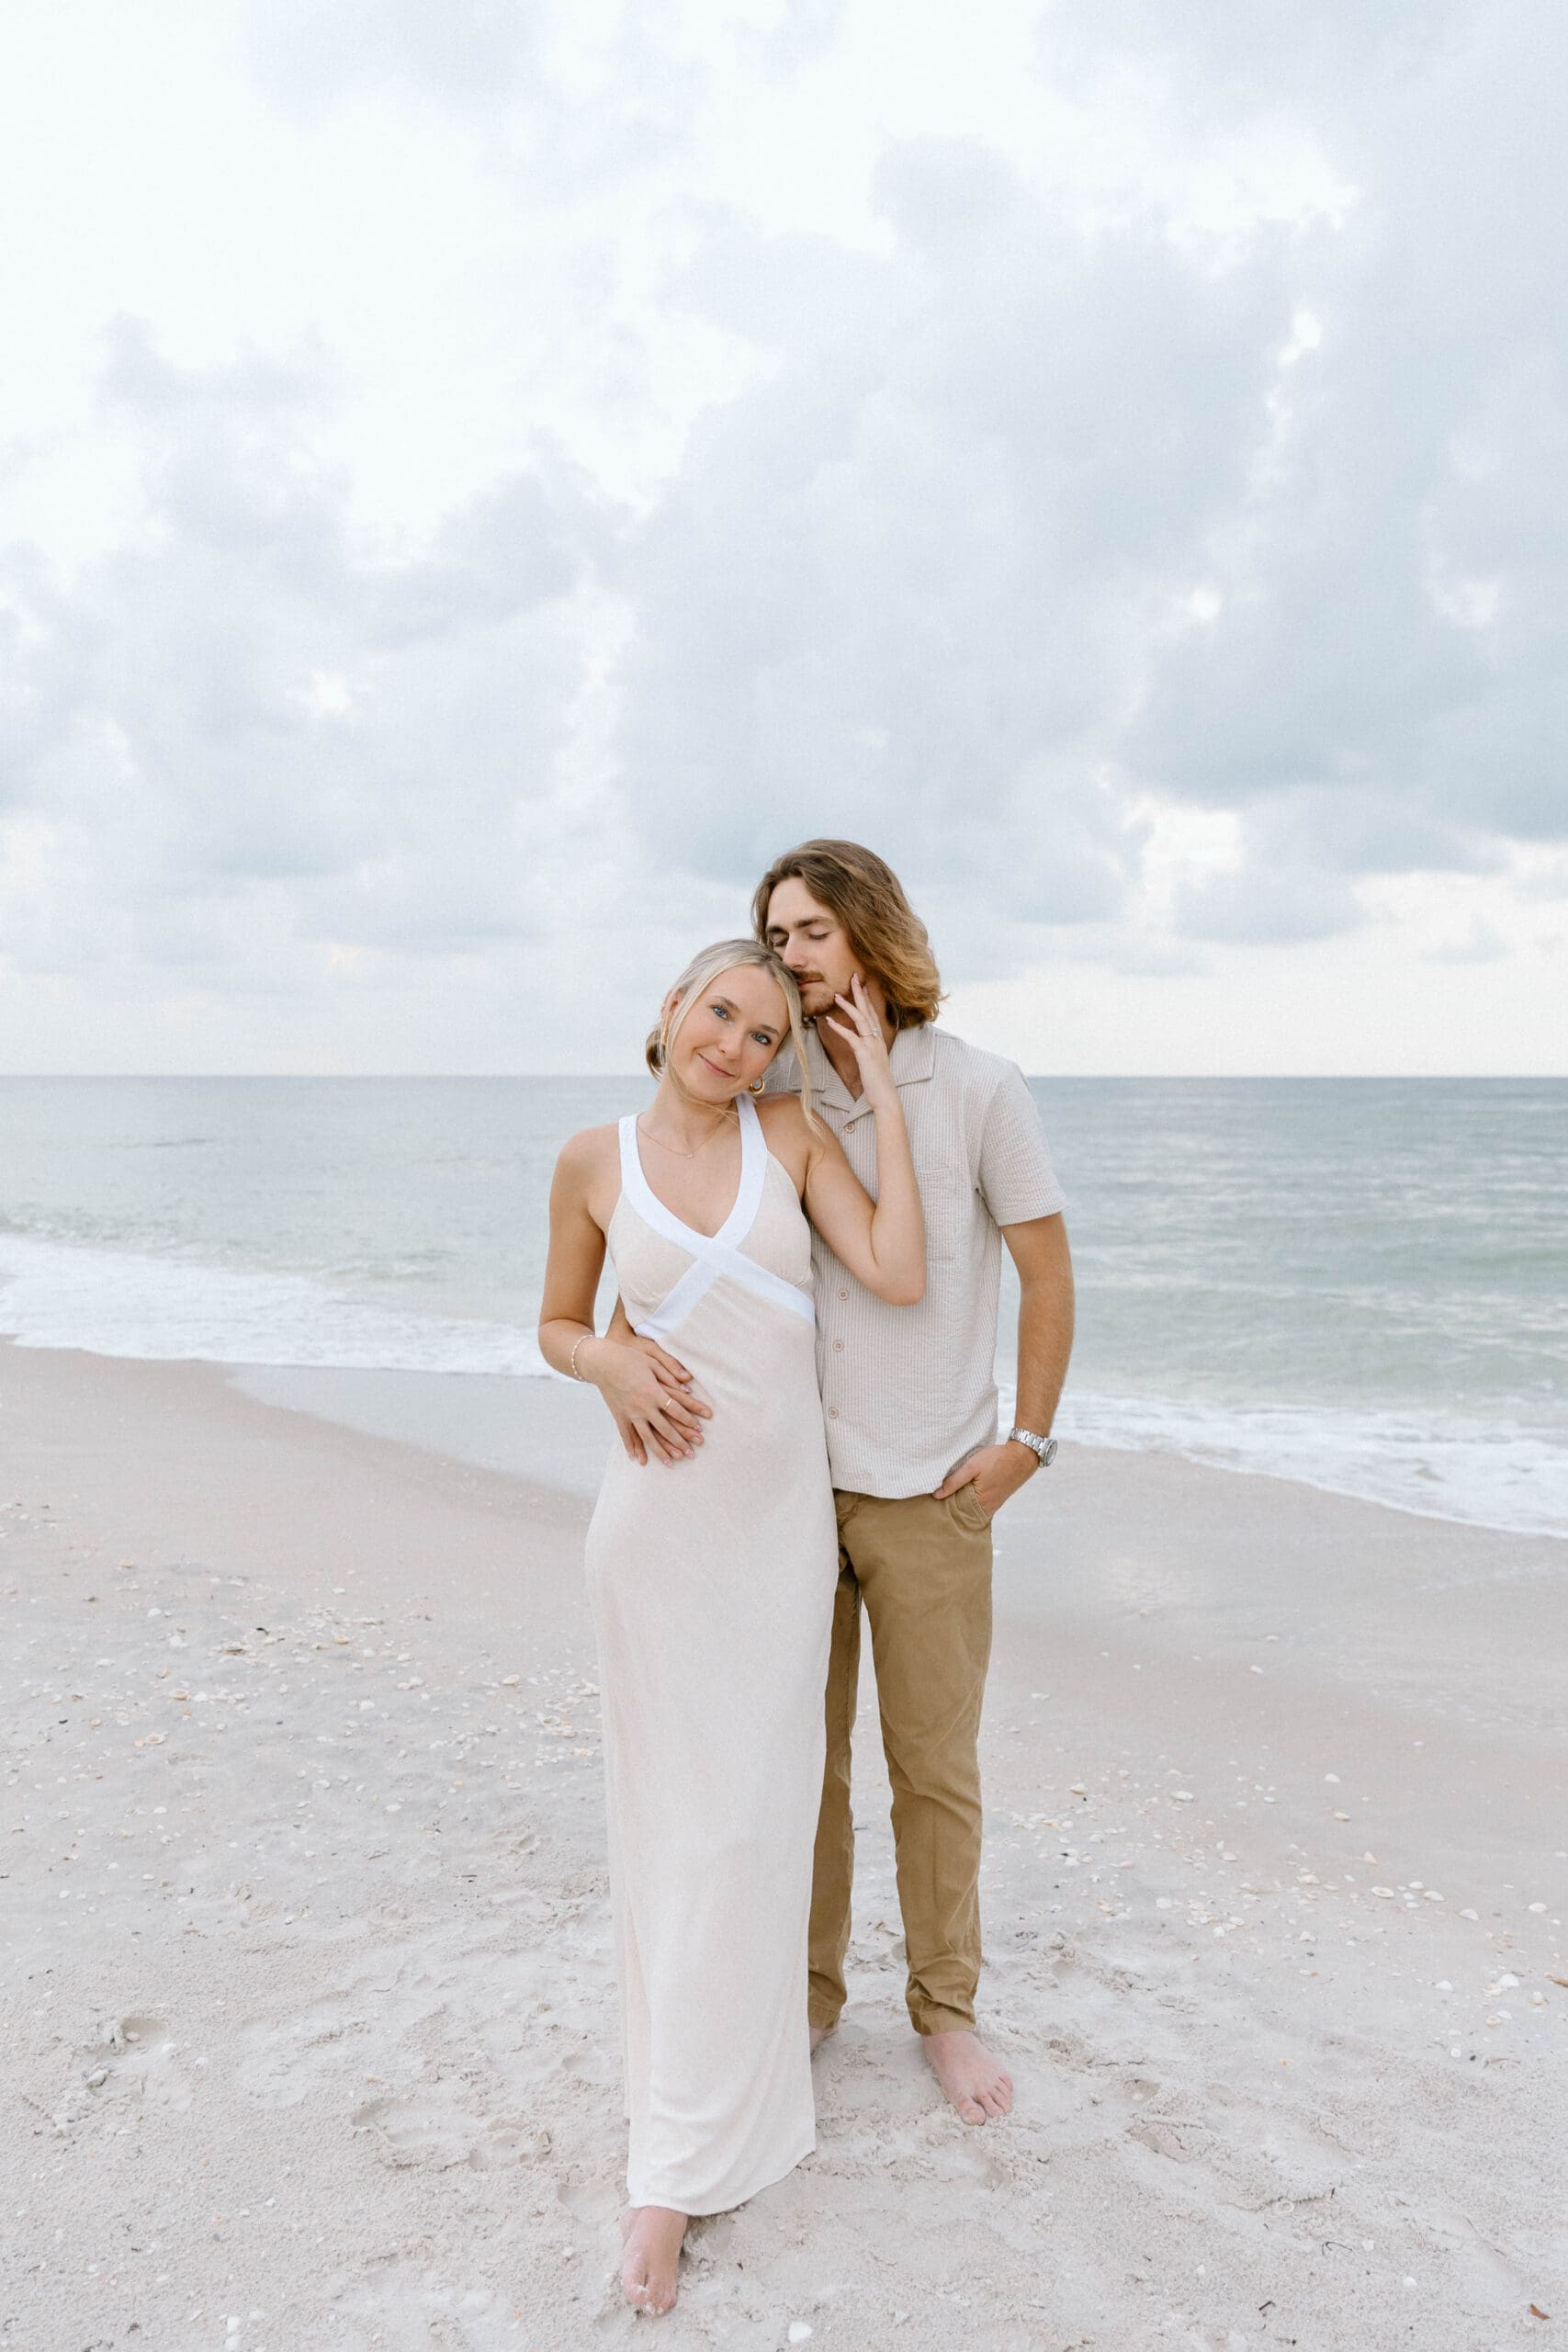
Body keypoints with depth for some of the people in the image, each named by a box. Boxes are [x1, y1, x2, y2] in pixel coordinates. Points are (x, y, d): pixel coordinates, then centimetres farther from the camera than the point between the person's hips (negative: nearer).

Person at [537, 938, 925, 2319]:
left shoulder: (793, 1134, -1)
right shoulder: (596, 1162, 0)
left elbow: (900, 1276, -11)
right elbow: (557, 1325, 10)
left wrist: (882, 1086, -9)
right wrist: (606, 1360, -13)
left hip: (785, 1511, 1)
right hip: (660, 1516, 0)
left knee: (752, 1816, 4)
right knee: (674, 1812, 7)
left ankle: (685, 2162, 20)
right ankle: (691, 2074, 30)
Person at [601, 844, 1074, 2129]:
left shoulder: (978, 1090, -6)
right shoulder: (769, 1093, 1)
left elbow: (1049, 1272, -1)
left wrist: (1026, 1442, -4)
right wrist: (630, 1346, -22)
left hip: (927, 1492, -2)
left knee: (935, 1765, 10)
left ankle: (945, 2007, 31)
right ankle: (805, 1992, 33)